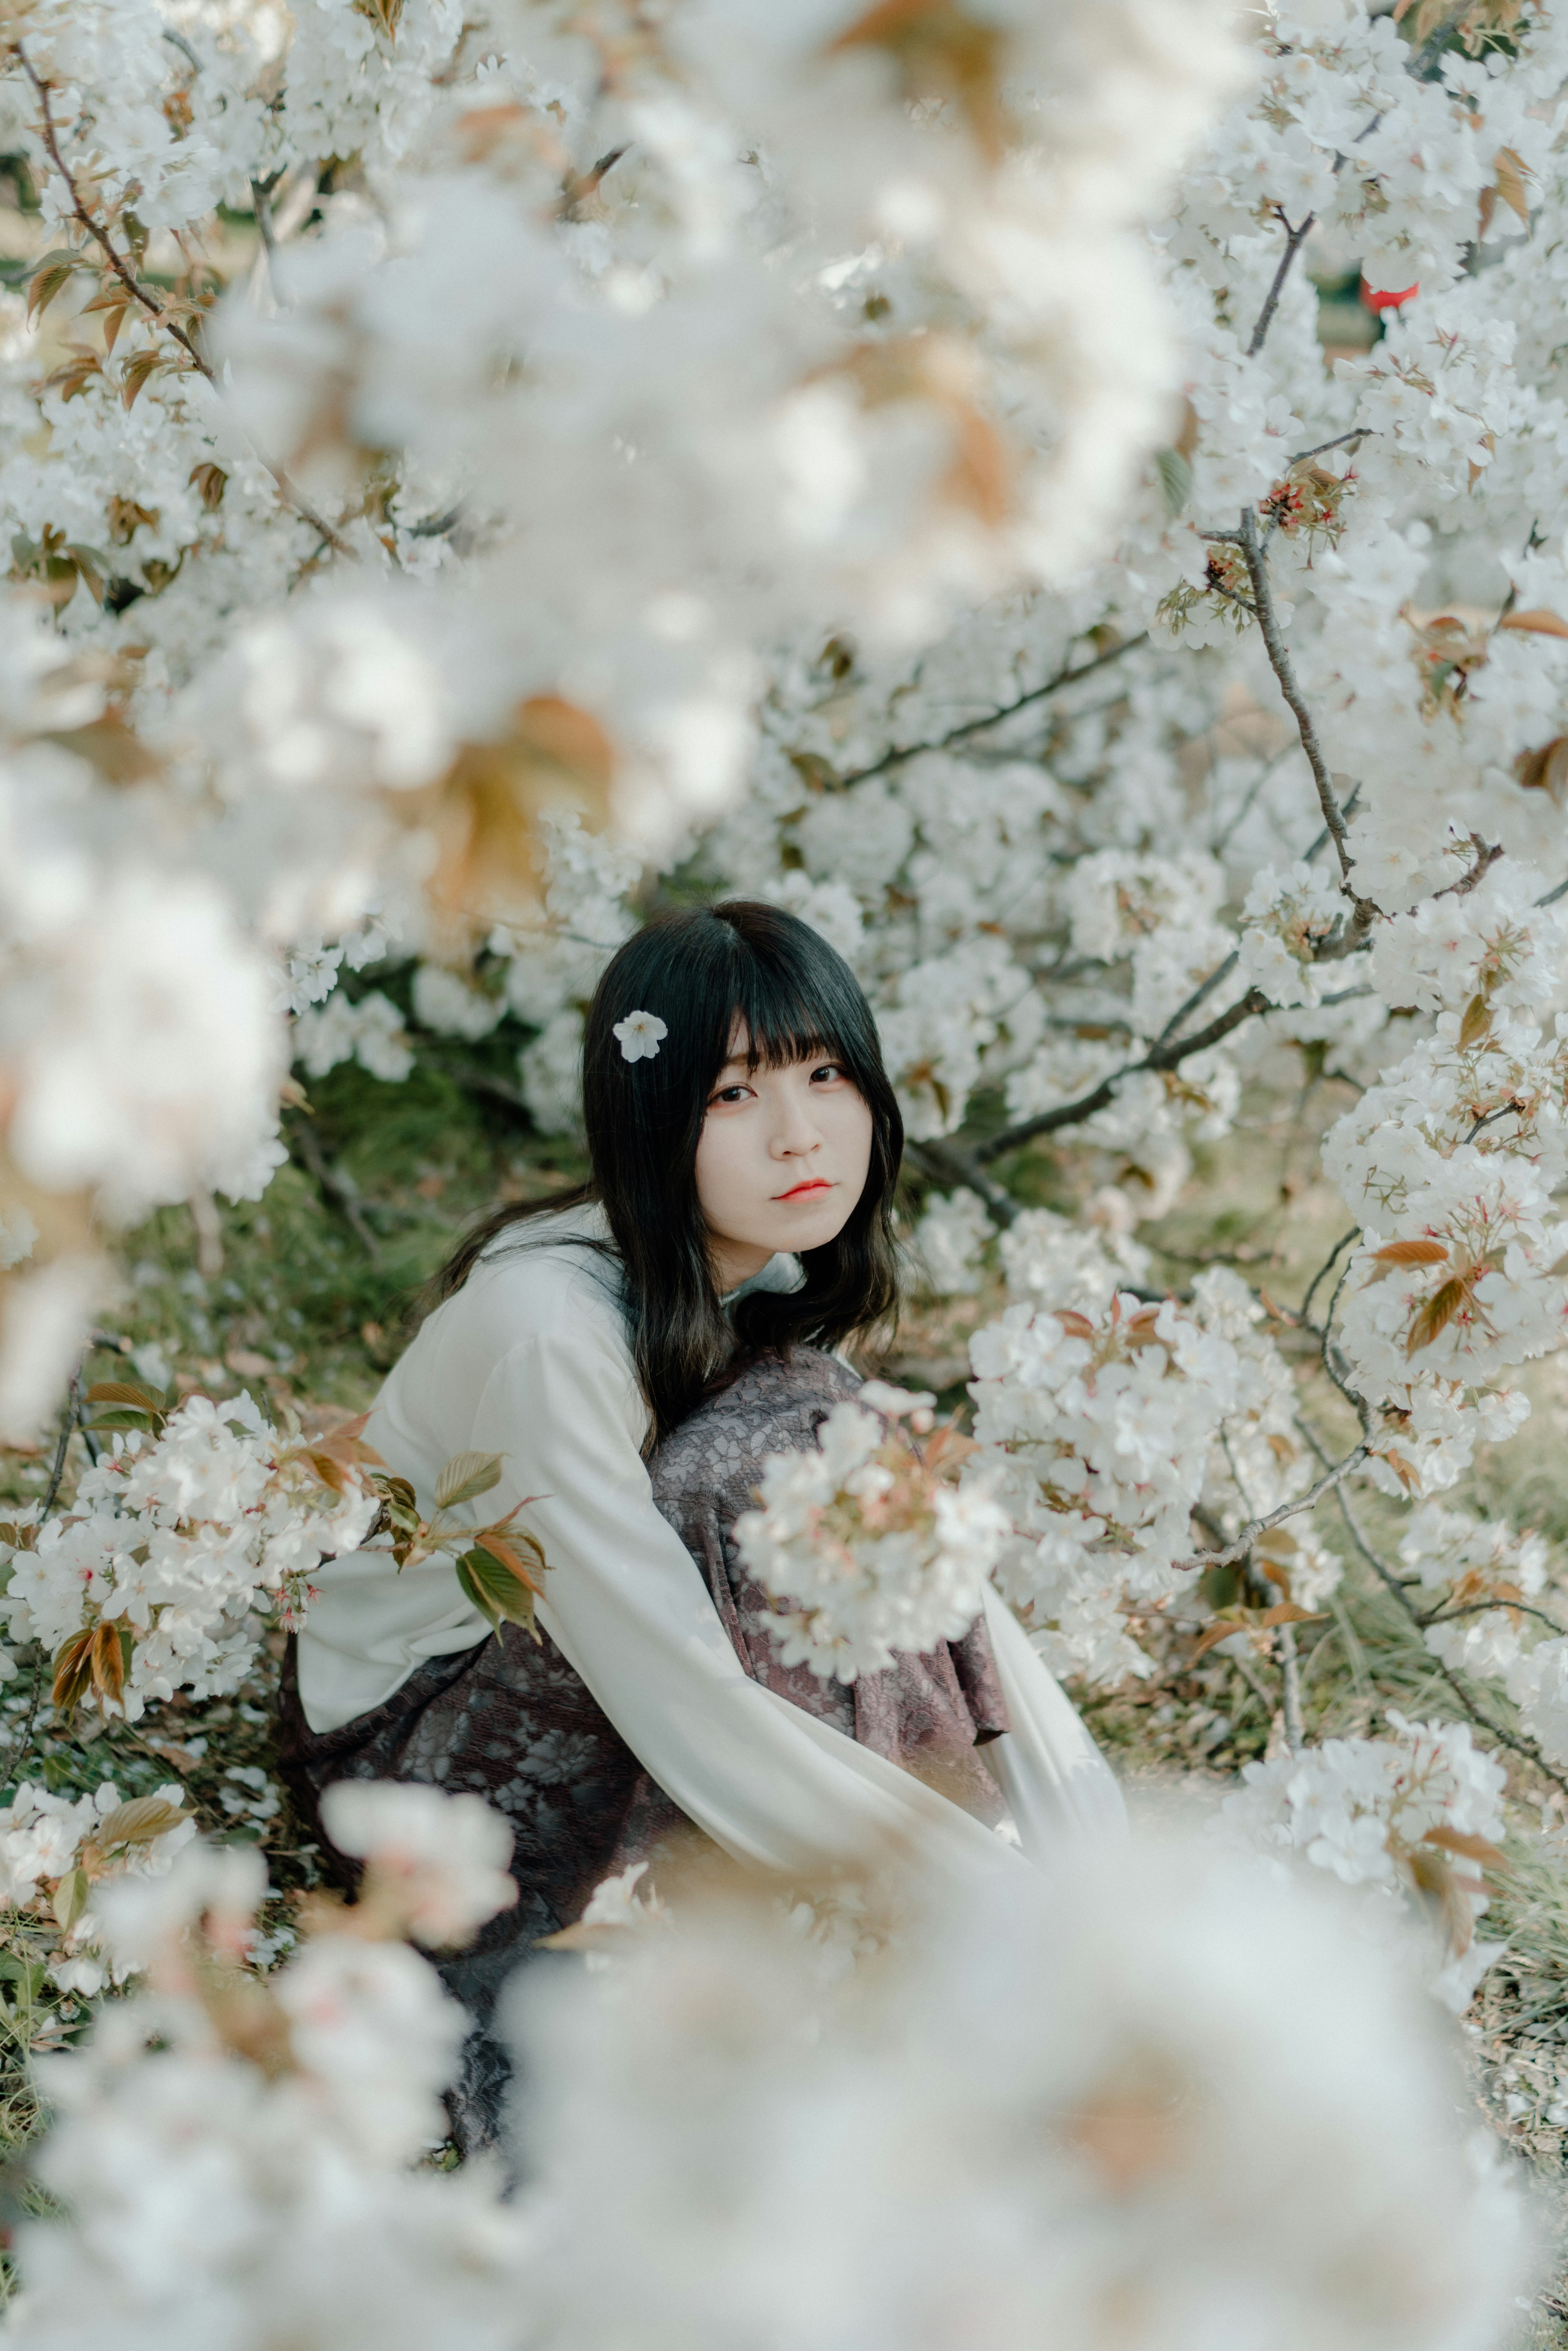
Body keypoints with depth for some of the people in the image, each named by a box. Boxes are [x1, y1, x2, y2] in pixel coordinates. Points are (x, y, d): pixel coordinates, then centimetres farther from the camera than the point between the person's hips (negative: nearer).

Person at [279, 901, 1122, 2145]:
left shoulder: (778, 1283, -3)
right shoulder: (550, 1325, -29)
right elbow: (682, 1708, -33)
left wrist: (1107, 1856, -16)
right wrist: (1005, 1904, -31)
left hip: (534, 1673, 8)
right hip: (406, 1746, -8)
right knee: (781, 1453, -26)